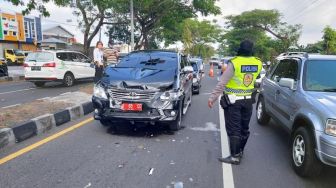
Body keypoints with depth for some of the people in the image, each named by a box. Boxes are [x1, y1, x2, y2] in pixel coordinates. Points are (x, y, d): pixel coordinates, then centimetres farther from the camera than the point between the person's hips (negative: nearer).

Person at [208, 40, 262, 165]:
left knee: (233, 129, 1)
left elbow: (222, 83, -17)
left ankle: (235, 157, 5)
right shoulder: (258, 63, -1)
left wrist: (212, 98, -12)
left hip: (233, 101, -6)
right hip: (248, 100, 6)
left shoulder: (234, 63, -17)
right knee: (244, 127, 17)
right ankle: (240, 151, 32)